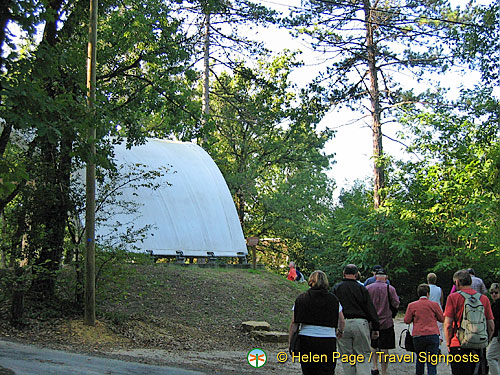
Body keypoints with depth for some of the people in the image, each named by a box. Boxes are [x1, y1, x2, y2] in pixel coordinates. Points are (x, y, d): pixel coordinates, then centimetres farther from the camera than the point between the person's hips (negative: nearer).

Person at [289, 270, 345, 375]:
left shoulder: (301, 298, 4)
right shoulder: (333, 299, 4)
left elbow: (294, 323, 0)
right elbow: (342, 322, 9)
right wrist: (339, 332, 29)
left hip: (305, 340, 1)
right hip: (328, 341, -1)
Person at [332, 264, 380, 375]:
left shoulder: (336, 289, 5)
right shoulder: (362, 288, 2)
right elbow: (371, 309, 2)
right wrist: (375, 328, 6)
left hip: (342, 324, 1)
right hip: (360, 323, -1)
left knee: (346, 357, 9)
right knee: (363, 355, 4)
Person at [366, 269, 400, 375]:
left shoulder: (367, 288, -3)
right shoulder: (390, 288, -7)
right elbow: (396, 305, -5)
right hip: (386, 323, -2)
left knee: (373, 347, 18)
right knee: (384, 350, 3)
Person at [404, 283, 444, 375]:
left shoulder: (412, 305, 3)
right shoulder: (434, 304, 2)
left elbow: (407, 320, 2)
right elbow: (442, 319, 8)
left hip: (418, 336, 1)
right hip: (433, 335, -1)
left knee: (420, 358, 21)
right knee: (432, 362, 0)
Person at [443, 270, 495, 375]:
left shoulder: (453, 297, -5)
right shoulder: (484, 298, 6)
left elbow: (447, 325, -9)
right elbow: (491, 327, 6)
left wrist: (448, 343, 3)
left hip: (459, 347, -4)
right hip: (478, 347, 4)